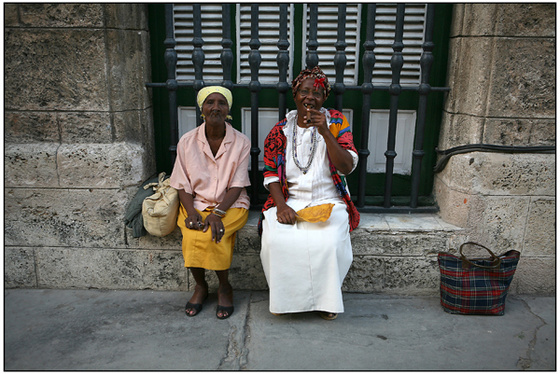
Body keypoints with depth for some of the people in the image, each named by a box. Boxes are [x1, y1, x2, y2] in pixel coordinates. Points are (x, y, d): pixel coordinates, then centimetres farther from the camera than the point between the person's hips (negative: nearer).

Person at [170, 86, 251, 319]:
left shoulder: (241, 142, -2)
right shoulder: (187, 141, 1)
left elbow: (237, 186, -6)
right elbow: (182, 184, 2)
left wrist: (218, 212, -21)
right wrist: (191, 212, -15)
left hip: (231, 204, -1)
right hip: (196, 203, 2)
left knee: (212, 235, -30)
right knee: (192, 236, -28)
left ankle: (224, 287, -3)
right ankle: (200, 286, 2)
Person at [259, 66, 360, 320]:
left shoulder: (336, 122, 2)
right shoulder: (280, 130, 6)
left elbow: (347, 167, -10)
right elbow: (271, 173, 4)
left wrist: (325, 132, -21)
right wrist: (281, 205, -13)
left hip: (328, 201, -1)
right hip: (289, 200, 1)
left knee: (328, 242, -29)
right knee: (276, 240, -26)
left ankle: (326, 298, 0)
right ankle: (285, 297, 0)